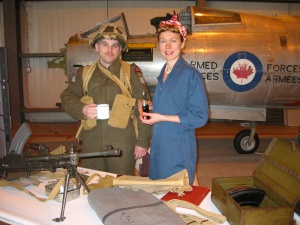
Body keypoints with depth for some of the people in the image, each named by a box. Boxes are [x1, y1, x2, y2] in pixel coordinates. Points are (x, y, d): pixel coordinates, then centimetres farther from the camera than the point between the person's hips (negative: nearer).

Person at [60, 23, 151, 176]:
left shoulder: (131, 72, 2)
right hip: (91, 144, 3)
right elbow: (67, 97, 13)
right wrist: (82, 109, -8)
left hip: (123, 144, -2)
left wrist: (142, 141, -5)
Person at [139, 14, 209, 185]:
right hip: (159, 145, 8)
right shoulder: (163, 73, 11)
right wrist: (149, 107, 4)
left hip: (179, 147, -7)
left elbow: (200, 116, -16)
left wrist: (162, 117, -16)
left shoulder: (191, 74, -13)